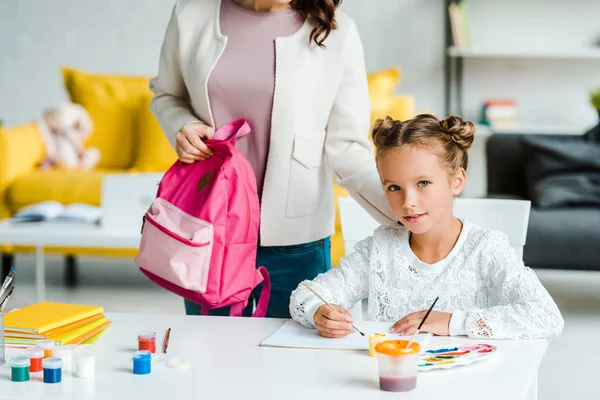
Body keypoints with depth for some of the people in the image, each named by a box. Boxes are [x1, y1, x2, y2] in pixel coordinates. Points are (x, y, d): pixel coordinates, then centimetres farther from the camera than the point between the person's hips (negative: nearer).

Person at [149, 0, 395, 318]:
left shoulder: (336, 31, -6)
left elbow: (346, 150, -7)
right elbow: (167, 95, 16)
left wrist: (399, 208, -22)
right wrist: (181, 126, -6)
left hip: (293, 240, -2)